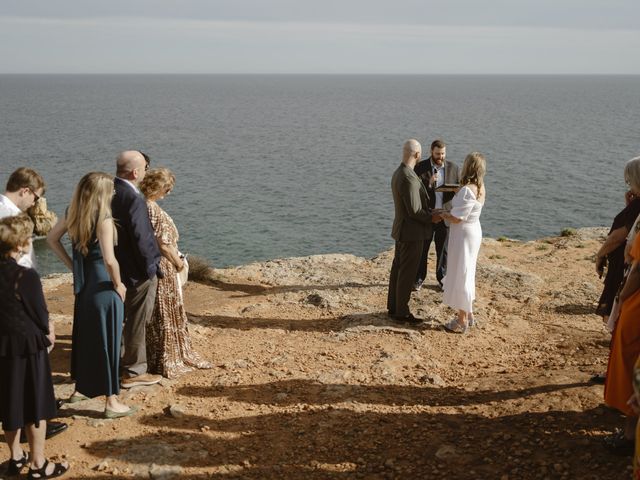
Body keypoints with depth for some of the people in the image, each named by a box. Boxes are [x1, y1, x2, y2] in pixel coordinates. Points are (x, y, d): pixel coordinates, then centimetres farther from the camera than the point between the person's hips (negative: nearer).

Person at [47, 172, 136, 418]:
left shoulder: (73, 213, 2)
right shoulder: (103, 218, -20)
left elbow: (52, 238, 14)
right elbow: (109, 260, -28)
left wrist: (72, 265, 12)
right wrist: (118, 285, -12)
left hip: (83, 283, 8)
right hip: (103, 287, -7)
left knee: (83, 335, 22)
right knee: (107, 341, 1)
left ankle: (81, 388, 37)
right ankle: (111, 402, 9)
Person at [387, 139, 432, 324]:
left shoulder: (398, 173, 7)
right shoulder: (409, 179, -26)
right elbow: (414, 211, -24)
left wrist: (430, 212, 14)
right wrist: (433, 218, -8)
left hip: (402, 229, 10)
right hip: (411, 232, -10)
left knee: (398, 269, 16)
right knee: (407, 273, 0)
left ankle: (393, 307, 25)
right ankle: (402, 312, 8)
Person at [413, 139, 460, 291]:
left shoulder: (453, 168, 1)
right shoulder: (420, 167, -7)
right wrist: (428, 182, -29)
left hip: (445, 217, 2)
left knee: (443, 250, 12)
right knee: (422, 250, 8)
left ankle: (442, 278, 26)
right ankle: (419, 278, 21)